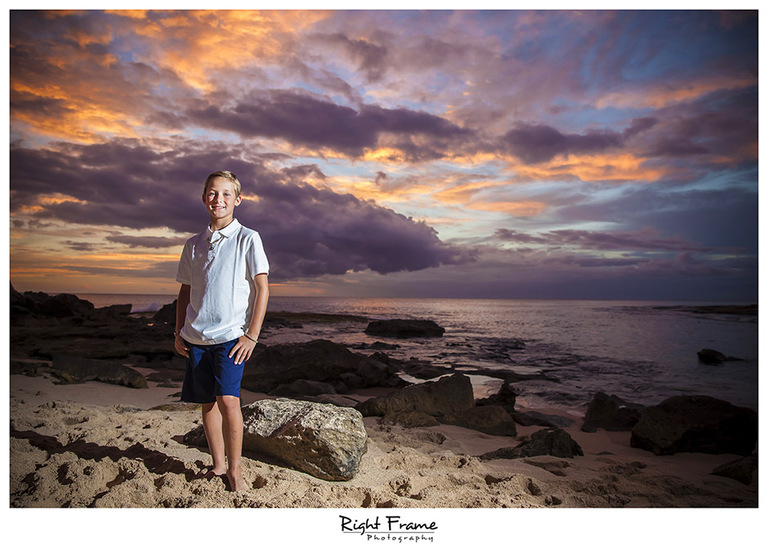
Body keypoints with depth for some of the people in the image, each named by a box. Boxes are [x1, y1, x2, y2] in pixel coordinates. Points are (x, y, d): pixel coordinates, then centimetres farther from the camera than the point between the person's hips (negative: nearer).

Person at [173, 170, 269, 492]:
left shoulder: (247, 239, -2)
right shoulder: (194, 244, 12)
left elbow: (262, 288, -5)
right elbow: (185, 290, 19)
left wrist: (252, 335, -9)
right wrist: (178, 332, 11)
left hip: (231, 335, -5)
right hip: (196, 337, 5)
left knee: (228, 399, -15)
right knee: (207, 402, 9)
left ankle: (235, 468, 2)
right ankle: (218, 464, 24)